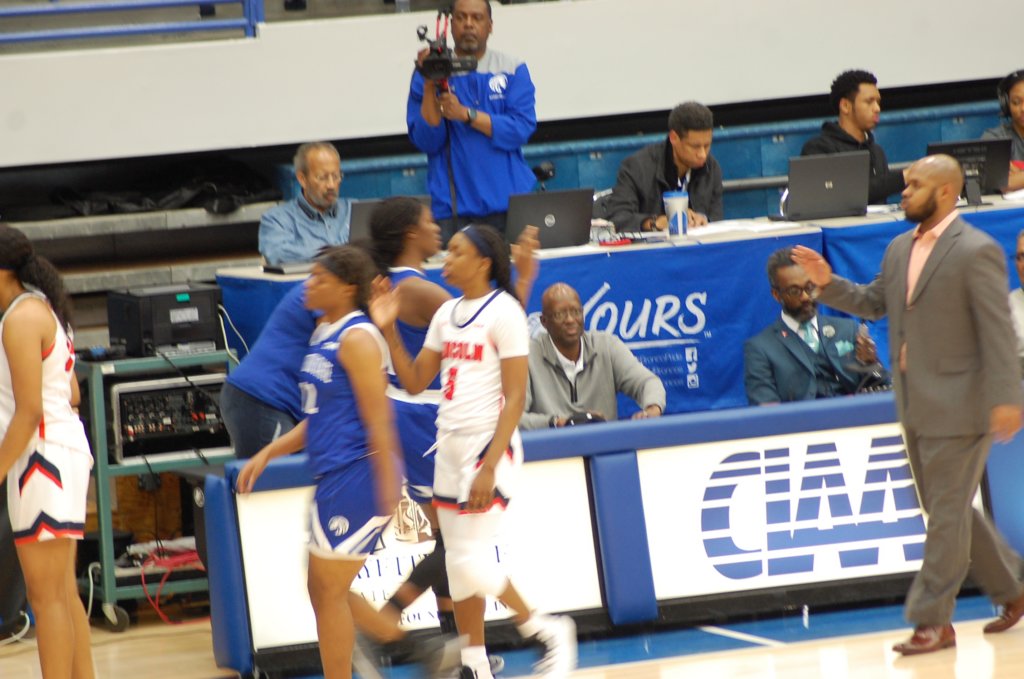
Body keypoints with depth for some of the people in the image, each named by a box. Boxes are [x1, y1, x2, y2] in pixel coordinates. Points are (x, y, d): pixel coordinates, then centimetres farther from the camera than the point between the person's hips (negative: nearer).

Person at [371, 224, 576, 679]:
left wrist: (490, 467, -21)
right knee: (457, 563, 8)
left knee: (472, 563, -13)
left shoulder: (503, 312, -11)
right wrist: (389, 330, 1)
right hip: (450, 448, 8)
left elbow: (515, 398, -15)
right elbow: (415, 382, 13)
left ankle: (548, 632, 5)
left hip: (489, 447, -8)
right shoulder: (447, 314, 11)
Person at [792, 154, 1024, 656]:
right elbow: (873, 303, 21)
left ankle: (933, 621, 0)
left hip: (957, 404, -9)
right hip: (916, 405, 9)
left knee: (947, 513, -4)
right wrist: (828, 283, 5)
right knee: (948, 510, 15)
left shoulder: (976, 252, -13)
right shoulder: (900, 249, 11)